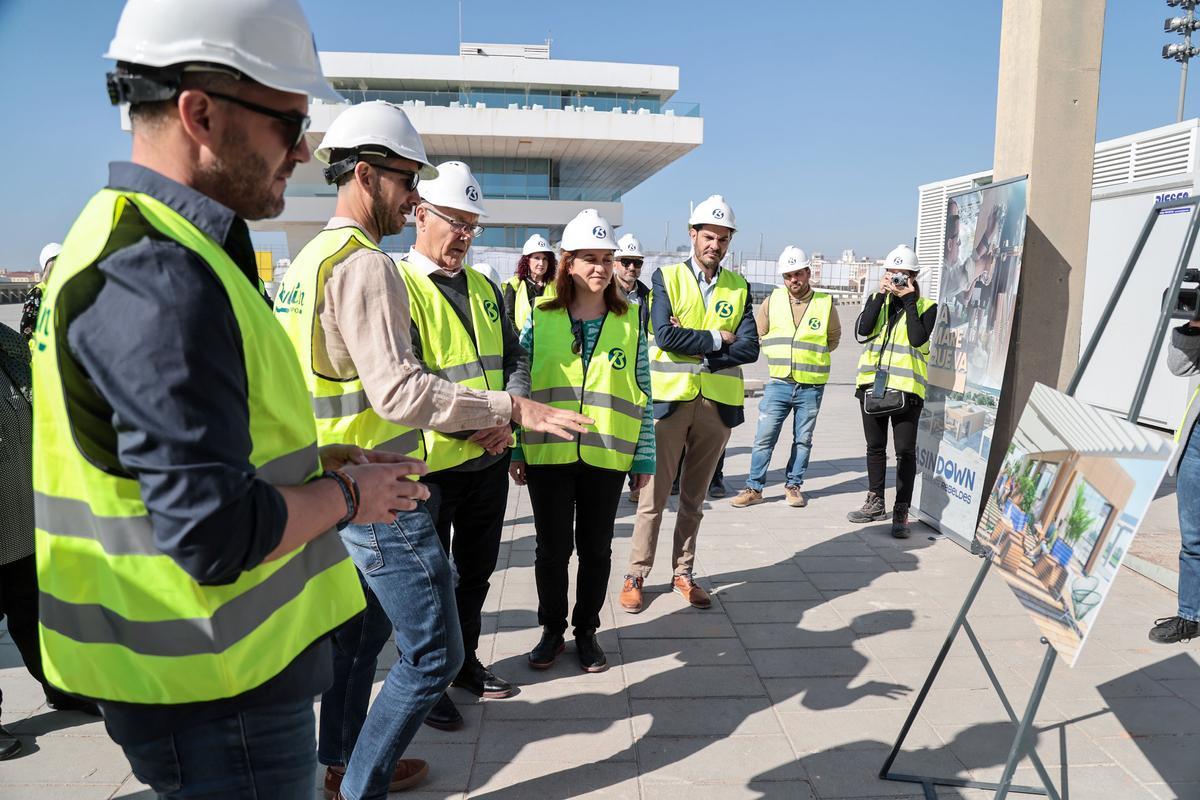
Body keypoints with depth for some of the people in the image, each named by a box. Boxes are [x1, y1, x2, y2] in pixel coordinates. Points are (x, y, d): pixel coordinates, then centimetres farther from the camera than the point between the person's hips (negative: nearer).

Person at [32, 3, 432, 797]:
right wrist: (345, 495, -12)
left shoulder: (140, 243, 9)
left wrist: (313, 462, 6)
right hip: (221, 689, -9)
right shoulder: (160, 273, -25)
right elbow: (217, 534, -29)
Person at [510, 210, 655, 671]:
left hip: (607, 456, 1)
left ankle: (586, 630, 30)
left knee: (596, 547, 11)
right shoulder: (540, 319, 1)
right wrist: (515, 451, 2)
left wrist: (644, 457, 2)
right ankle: (552, 629, 29)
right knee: (552, 547, 9)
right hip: (548, 455, 0)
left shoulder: (629, 322, 2)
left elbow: (642, 394, 3)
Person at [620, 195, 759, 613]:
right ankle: (636, 575, 15)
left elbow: (749, 349, -3)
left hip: (718, 403, 3)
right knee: (654, 494, 3)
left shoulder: (739, 288, 8)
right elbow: (665, 335, -14)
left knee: (694, 495, 13)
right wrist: (716, 338, -9)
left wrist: (693, 347, -12)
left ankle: (683, 573, 25)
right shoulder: (667, 278, 1)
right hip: (670, 400, -2)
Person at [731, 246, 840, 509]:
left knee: (803, 440, 10)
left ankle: (793, 486, 24)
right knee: (764, 438, -1)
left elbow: (834, 338, 15)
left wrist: (811, 355, 8)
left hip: (811, 387, 0)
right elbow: (759, 332, 13)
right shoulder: (773, 300, 1)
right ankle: (754, 488, 7)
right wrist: (778, 356, 9)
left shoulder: (825, 303, 0)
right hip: (778, 383, 0)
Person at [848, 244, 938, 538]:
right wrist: (881, 295, -10)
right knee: (875, 447, 14)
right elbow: (863, 330, -9)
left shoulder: (926, 306, 1)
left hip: (906, 387, -4)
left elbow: (917, 339, -17)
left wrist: (908, 301, -14)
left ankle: (901, 513, 3)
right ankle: (876, 503, 28)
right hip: (872, 383, 4)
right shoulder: (877, 300, 10)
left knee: (905, 451, -4)